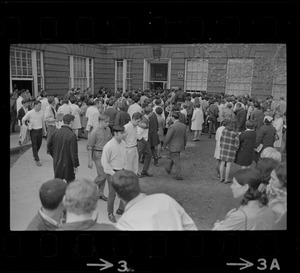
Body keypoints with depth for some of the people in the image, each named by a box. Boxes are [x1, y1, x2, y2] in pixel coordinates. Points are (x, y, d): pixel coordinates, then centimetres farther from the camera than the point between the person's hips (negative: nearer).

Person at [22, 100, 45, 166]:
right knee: (34, 146, -2)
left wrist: (44, 130, 16)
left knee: (39, 145, 14)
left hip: (40, 130, 4)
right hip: (33, 131, -4)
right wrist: (28, 125, 13)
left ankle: (35, 154, 42)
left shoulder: (41, 113, 2)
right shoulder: (30, 113, -10)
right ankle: (37, 160, 3)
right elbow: (23, 120, 4)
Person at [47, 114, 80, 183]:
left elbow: (49, 145, 8)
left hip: (57, 163, 6)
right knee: (70, 181, 11)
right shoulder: (72, 135, -21)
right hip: (68, 164, -5)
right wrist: (76, 165, -10)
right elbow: (74, 152, -19)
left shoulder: (56, 132, -2)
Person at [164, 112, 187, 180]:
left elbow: (167, 138, -18)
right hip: (180, 146, 8)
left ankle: (179, 175, 5)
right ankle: (168, 169, 43)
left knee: (176, 161, 0)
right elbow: (185, 137, 8)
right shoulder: (183, 126, -1)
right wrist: (184, 145, 23)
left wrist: (164, 145, -2)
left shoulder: (172, 127, -23)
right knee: (172, 157, 26)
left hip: (174, 147, -7)